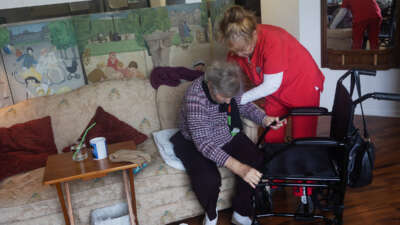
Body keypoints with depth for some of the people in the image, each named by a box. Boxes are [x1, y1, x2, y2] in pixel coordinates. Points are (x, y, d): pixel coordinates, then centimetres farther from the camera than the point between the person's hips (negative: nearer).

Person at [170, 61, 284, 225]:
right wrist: (238, 167, -47)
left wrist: (264, 119, -15)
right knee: (208, 179, -32)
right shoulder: (195, 98, -32)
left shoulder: (227, 86, -14)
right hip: (197, 143, -5)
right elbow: (203, 143, -37)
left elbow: (244, 106, 6)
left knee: (256, 162, -19)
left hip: (229, 136, 5)